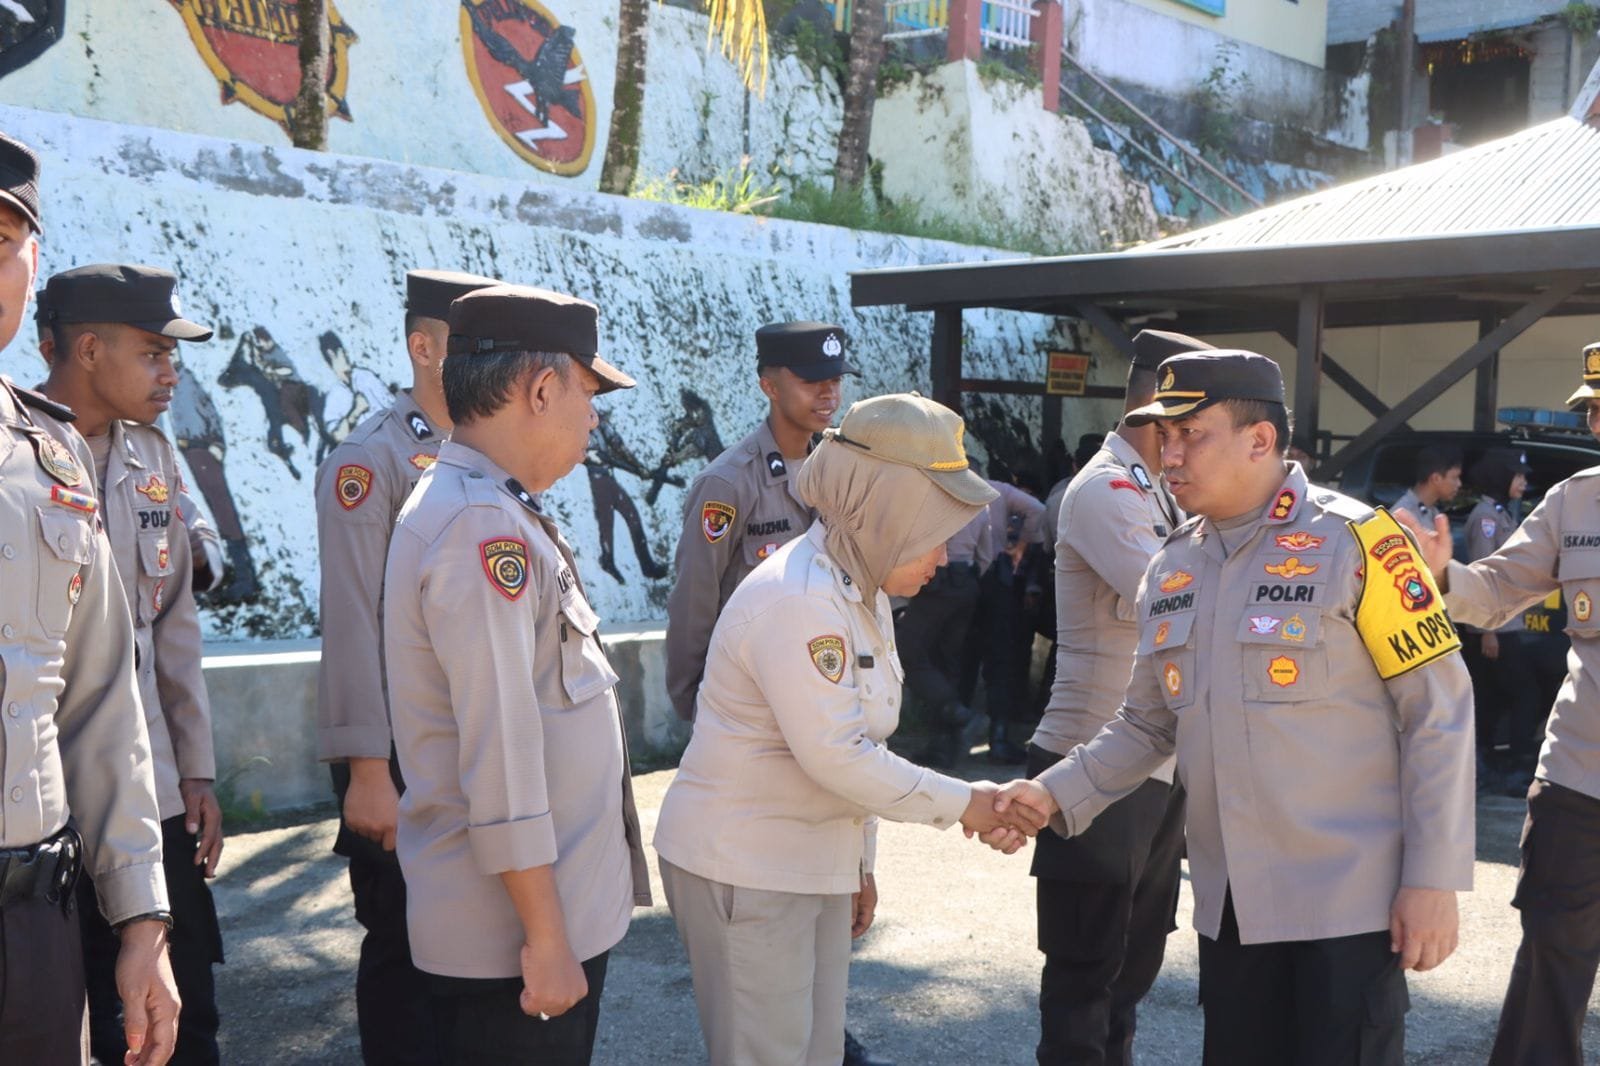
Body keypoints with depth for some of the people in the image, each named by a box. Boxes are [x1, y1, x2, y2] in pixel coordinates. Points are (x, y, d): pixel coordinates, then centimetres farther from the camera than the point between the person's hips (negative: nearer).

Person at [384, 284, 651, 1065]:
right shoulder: (483, 527, -20)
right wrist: (546, 938, -20)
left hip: (558, 912, 9)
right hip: (515, 938, -9)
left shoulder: (490, 510, 11)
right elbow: (501, 760, -24)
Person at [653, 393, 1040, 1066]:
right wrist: (961, 804, -17)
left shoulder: (862, 593, 10)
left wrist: (860, 861, 18)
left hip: (817, 867, 10)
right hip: (743, 871, -9)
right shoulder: (797, 601, -23)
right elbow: (837, 757, -25)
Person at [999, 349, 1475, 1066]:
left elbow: (1439, 711, -10)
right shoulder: (1172, 568, 8)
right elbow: (1148, 724, 15)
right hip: (1228, 902, 6)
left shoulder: (1353, 542, -11)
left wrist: (1434, 879, -12)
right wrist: (1058, 793, 1)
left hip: (1348, 899, -6)